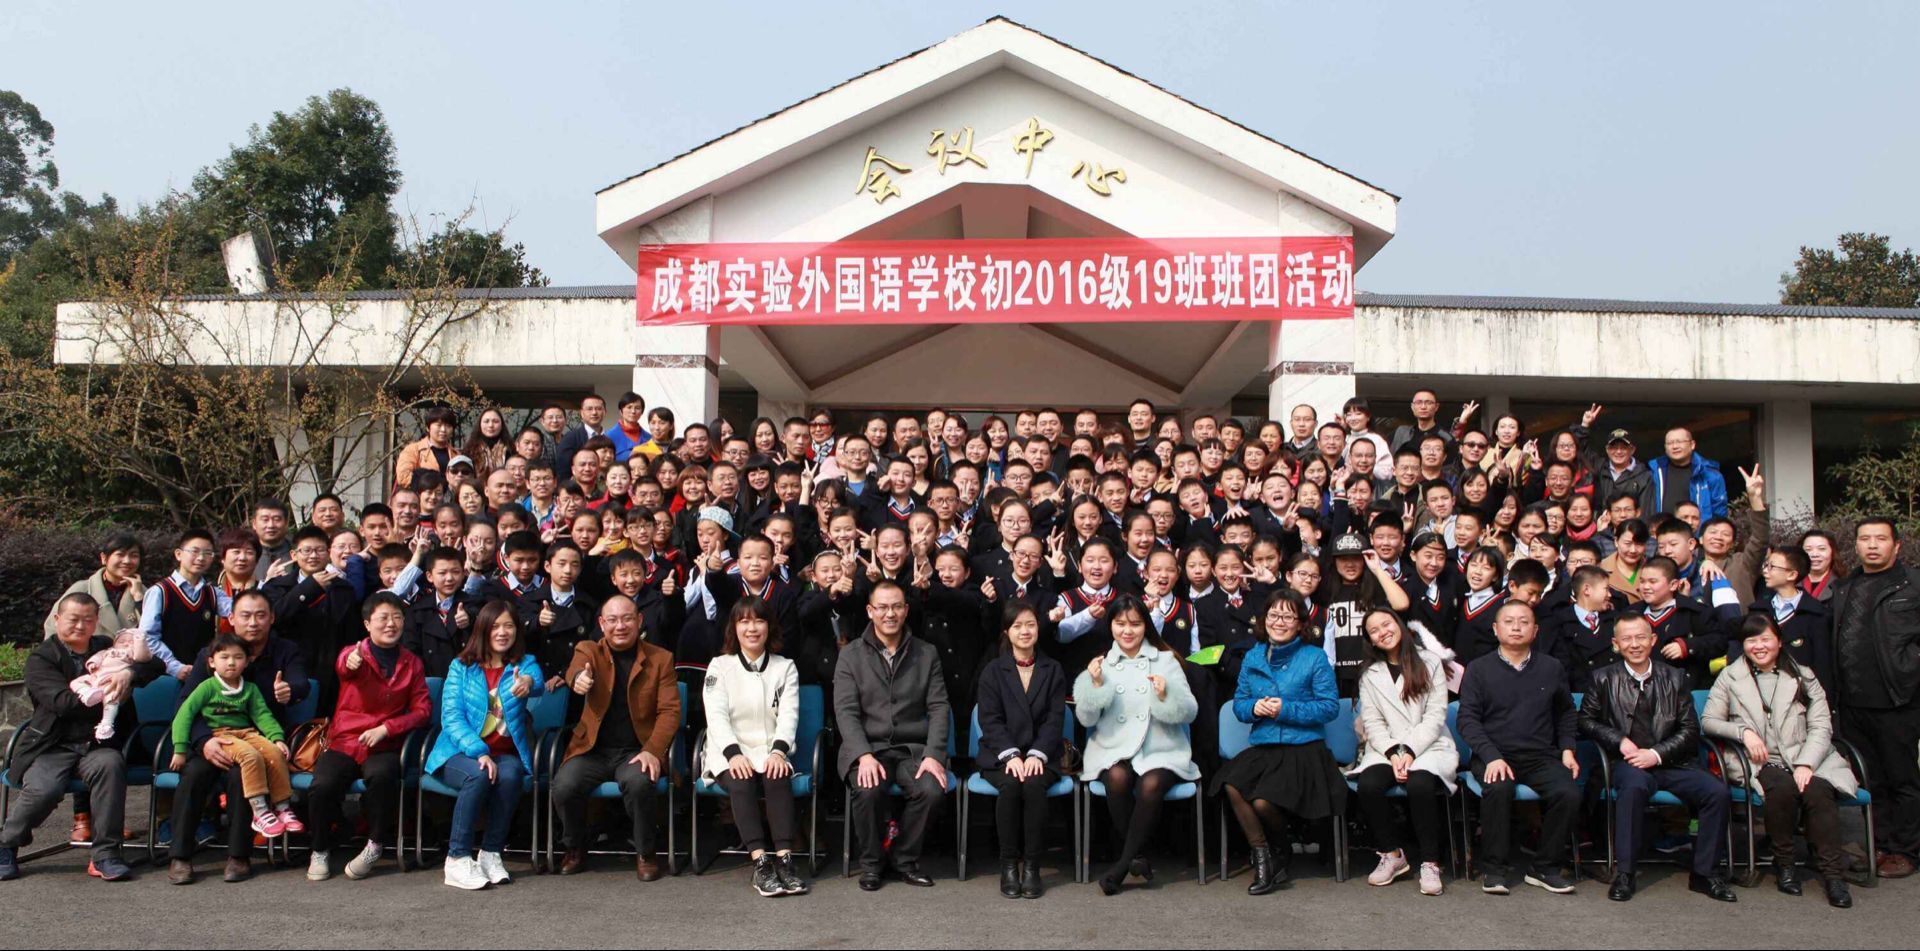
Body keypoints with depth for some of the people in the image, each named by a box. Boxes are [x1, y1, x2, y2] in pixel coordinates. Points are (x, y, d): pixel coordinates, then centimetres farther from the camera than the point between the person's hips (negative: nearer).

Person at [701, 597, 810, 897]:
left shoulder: (785, 667, 14)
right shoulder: (719, 666, 10)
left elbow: (789, 714, 1)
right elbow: (716, 715, -3)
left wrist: (778, 751, -19)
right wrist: (734, 754, -21)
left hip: (770, 753, 1)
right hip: (729, 754, -1)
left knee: (779, 780, -32)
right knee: (741, 784, -33)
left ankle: (784, 859, -39)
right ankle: (760, 862, -40)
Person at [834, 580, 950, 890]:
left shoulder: (926, 653, 10)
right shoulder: (851, 655, 6)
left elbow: (939, 708, 3)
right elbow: (846, 711, -4)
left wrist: (933, 755, -12)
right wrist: (864, 755, -20)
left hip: (913, 748, 2)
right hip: (866, 747, -1)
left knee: (932, 790, -28)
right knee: (869, 790, -32)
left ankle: (905, 860, -2)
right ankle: (870, 863, -5)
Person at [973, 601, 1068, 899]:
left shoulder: (1053, 670, 12)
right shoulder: (992, 671, 9)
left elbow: (1056, 718, 2)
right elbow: (990, 720, -1)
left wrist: (1036, 754, -14)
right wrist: (1011, 755, -17)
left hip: (1040, 754, 0)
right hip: (1000, 754, 0)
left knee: (1034, 785, -32)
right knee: (1010, 785, -32)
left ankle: (1031, 865, -21)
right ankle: (1008, 864, -19)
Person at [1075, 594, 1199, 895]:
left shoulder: (1166, 660, 9)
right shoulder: (1100, 664, 12)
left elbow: (1190, 712, 4)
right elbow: (1086, 719, 5)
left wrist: (1167, 696, -15)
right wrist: (1095, 685, -10)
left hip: (1160, 748, -1)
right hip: (1113, 748, 1)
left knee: (1151, 784, -32)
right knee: (1118, 778, -32)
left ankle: (1123, 864, -20)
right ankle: (1136, 856, -14)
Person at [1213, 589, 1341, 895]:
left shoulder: (1315, 657, 1)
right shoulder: (1252, 657, 14)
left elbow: (1330, 707, -5)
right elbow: (1238, 703, 15)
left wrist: (1286, 709, -15)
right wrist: (1253, 707, -9)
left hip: (1303, 749, -4)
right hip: (1261, 747, 4)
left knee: (1263, 802, -26)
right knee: (1231, 786, -28)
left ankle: (1280, 854, 10)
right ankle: (1263, 861, -10)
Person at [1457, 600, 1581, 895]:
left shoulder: (1552, 668, 14)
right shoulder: (1479, 669, 5)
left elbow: (1565, 714, 22)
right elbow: (1468, 718, -1)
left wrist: (1567, 749, 6)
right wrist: (1492, 757, -14)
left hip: (1542, 756, 2)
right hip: (1494, 755, -2)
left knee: (1568, 793, -27)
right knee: (1499, 789, -34)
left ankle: (1545, 868, -8)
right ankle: (1495, 869, -18)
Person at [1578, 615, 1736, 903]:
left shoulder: (1675, 678, 11)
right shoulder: (1604, 679, 8)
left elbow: (1690, 730, 6)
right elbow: (1586, 720, 9)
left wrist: (1657, 754, -10)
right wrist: (1620, 741, -8)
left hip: (1672, 762, 2)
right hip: (1630, 763, -2)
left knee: (1718, 792, -24)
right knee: (1633, 786, -36)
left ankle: (1705, 873, -6)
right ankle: (1624, 873, -27)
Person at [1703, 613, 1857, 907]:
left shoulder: (1803, 676, 14)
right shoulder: (1730, 677, 12)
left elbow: (1821, 726, 5)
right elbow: (1708, 721, 8)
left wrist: (1805, 764, -11)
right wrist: (1744, 732, -11)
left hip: (1804, 759, 1)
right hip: (1758, 762, -1)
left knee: (1818, 790, -32)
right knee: (1783, 787, -33)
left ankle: (1833, 873, -24)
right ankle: (1784, 864, -14)